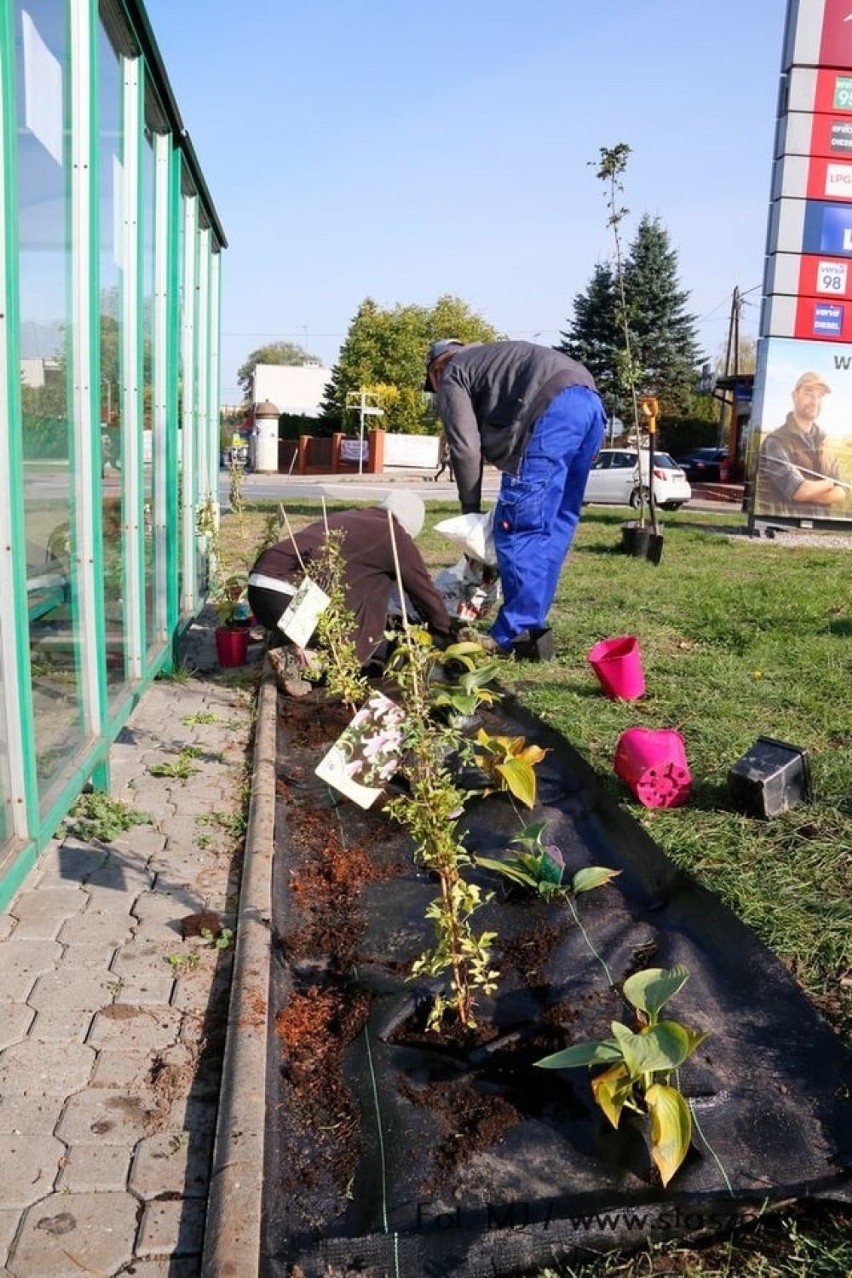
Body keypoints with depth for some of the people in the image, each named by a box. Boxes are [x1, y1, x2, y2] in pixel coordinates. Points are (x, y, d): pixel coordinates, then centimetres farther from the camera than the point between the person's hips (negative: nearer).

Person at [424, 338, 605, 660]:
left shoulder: (452, 377, 16)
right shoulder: (488, 359, 39)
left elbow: (466, 448, 4)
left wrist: (470, 511, 14)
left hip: (554, 409, -9)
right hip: (589, 403, 9)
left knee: (519, 527, -5)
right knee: (554, 525, 13)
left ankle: (516, 634, -4)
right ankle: (531, 628, 18)